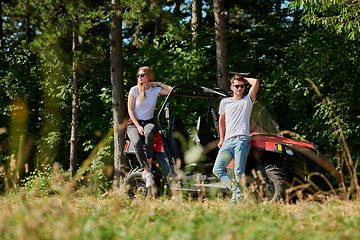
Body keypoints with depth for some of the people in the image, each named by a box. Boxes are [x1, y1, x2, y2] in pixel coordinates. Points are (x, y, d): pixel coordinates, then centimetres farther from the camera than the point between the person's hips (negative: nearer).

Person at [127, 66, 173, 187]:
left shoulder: (155, 90, 5)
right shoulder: (134, 90, 2)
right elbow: (130, 110, -2)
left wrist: (158, 84, -2)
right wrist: (138, 126, -14)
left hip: (149, 122, 1)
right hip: (134, 123, -1)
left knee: (149, 133, -39)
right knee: (137, 142, -34)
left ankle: (149, 163, -28)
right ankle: (147, 172, -29)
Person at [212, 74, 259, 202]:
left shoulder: (247, 100, 10)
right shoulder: (224, 102, 19)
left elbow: (255, 82, -3)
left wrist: (244, 79, 14)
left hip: (242, 139, -4)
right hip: (227, 141, 4)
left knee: (238, 172, -13)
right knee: (217, 169, -9)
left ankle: (242, 193, -1)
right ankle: (236, 192, -9)